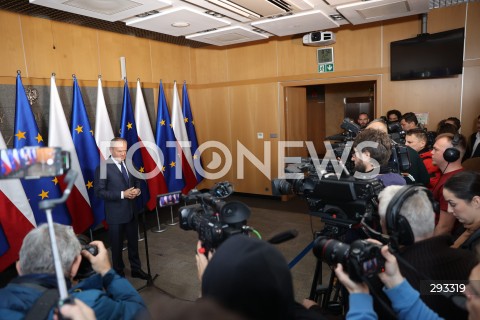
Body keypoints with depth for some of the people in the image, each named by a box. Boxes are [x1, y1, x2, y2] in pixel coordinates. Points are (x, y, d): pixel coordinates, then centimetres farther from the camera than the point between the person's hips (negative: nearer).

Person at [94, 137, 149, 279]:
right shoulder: (103, 167, -15)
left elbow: (136, 181, 14)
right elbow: (99, 192, -18)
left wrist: (137, 190, -9)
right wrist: (122, 194, -25)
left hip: (131, 211, 5)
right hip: (116, 214, -5)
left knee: (133, 242, 18)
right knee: (117, 245, 13)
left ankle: (136, 269, 36)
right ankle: (119, 273, 34)